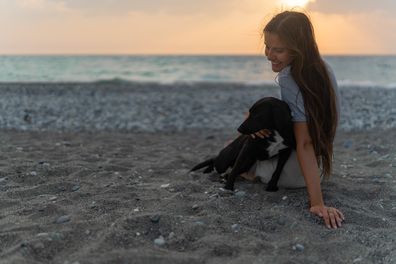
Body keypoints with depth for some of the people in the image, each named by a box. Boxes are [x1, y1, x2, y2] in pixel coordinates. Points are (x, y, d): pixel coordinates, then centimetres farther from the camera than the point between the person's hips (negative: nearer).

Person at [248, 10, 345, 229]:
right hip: (321, 164, 8)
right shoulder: (321, 68, -3)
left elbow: (305, 143, -33)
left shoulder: (289, 79, -29)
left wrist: (317, 202, -34)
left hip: (295, 173, -8)